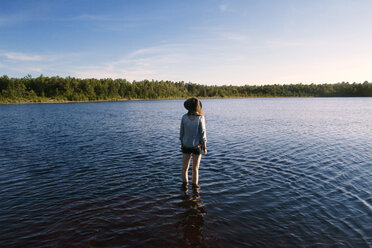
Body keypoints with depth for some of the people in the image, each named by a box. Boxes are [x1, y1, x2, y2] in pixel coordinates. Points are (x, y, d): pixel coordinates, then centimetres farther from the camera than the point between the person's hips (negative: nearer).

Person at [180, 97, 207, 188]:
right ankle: (195, 184, 19)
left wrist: (181, 144, 14)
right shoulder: (200, 118, -14)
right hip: (197, 146, -2)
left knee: (185, 166, 17)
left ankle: (185, 182, 30)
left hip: (186, 145, 2)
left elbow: (181, 133, 0)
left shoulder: (184, 117, -7)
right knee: (195, 167, 11)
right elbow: (202, 134, -13)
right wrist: (204, 147, -5)